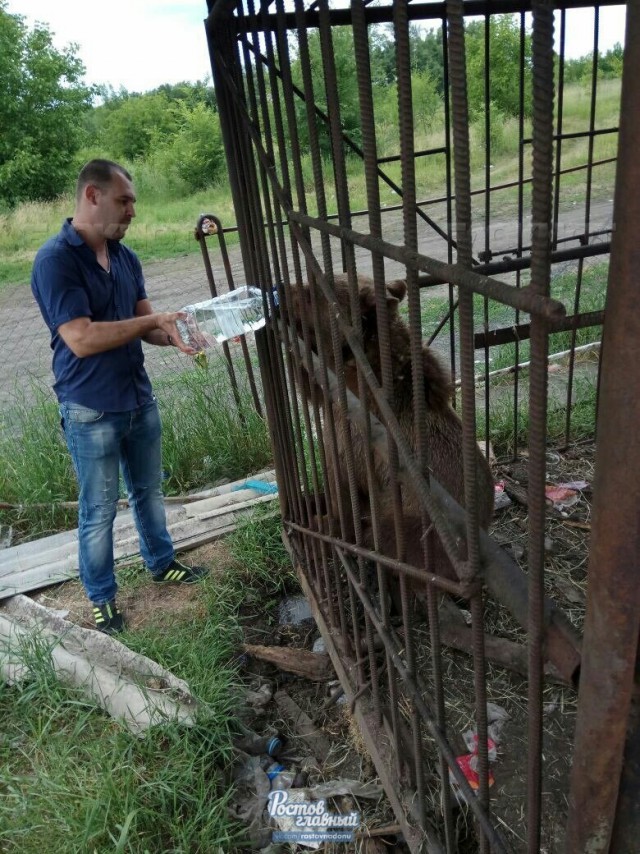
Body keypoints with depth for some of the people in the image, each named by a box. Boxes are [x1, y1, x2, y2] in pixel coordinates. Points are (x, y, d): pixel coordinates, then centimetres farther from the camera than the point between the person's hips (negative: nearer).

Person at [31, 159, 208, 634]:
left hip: (139, 398, 7)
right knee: (99, 509, 8)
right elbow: (82, 339, -26)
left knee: (149, 490, 21)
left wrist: (173, 335, -13)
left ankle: (162, 563, 42)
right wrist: (152, 319, -20)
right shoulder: (55, 260, -18)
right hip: (90, 411, -6)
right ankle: (102, 597, 27)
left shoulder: (125, 257, 5)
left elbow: (144, 326, 8)